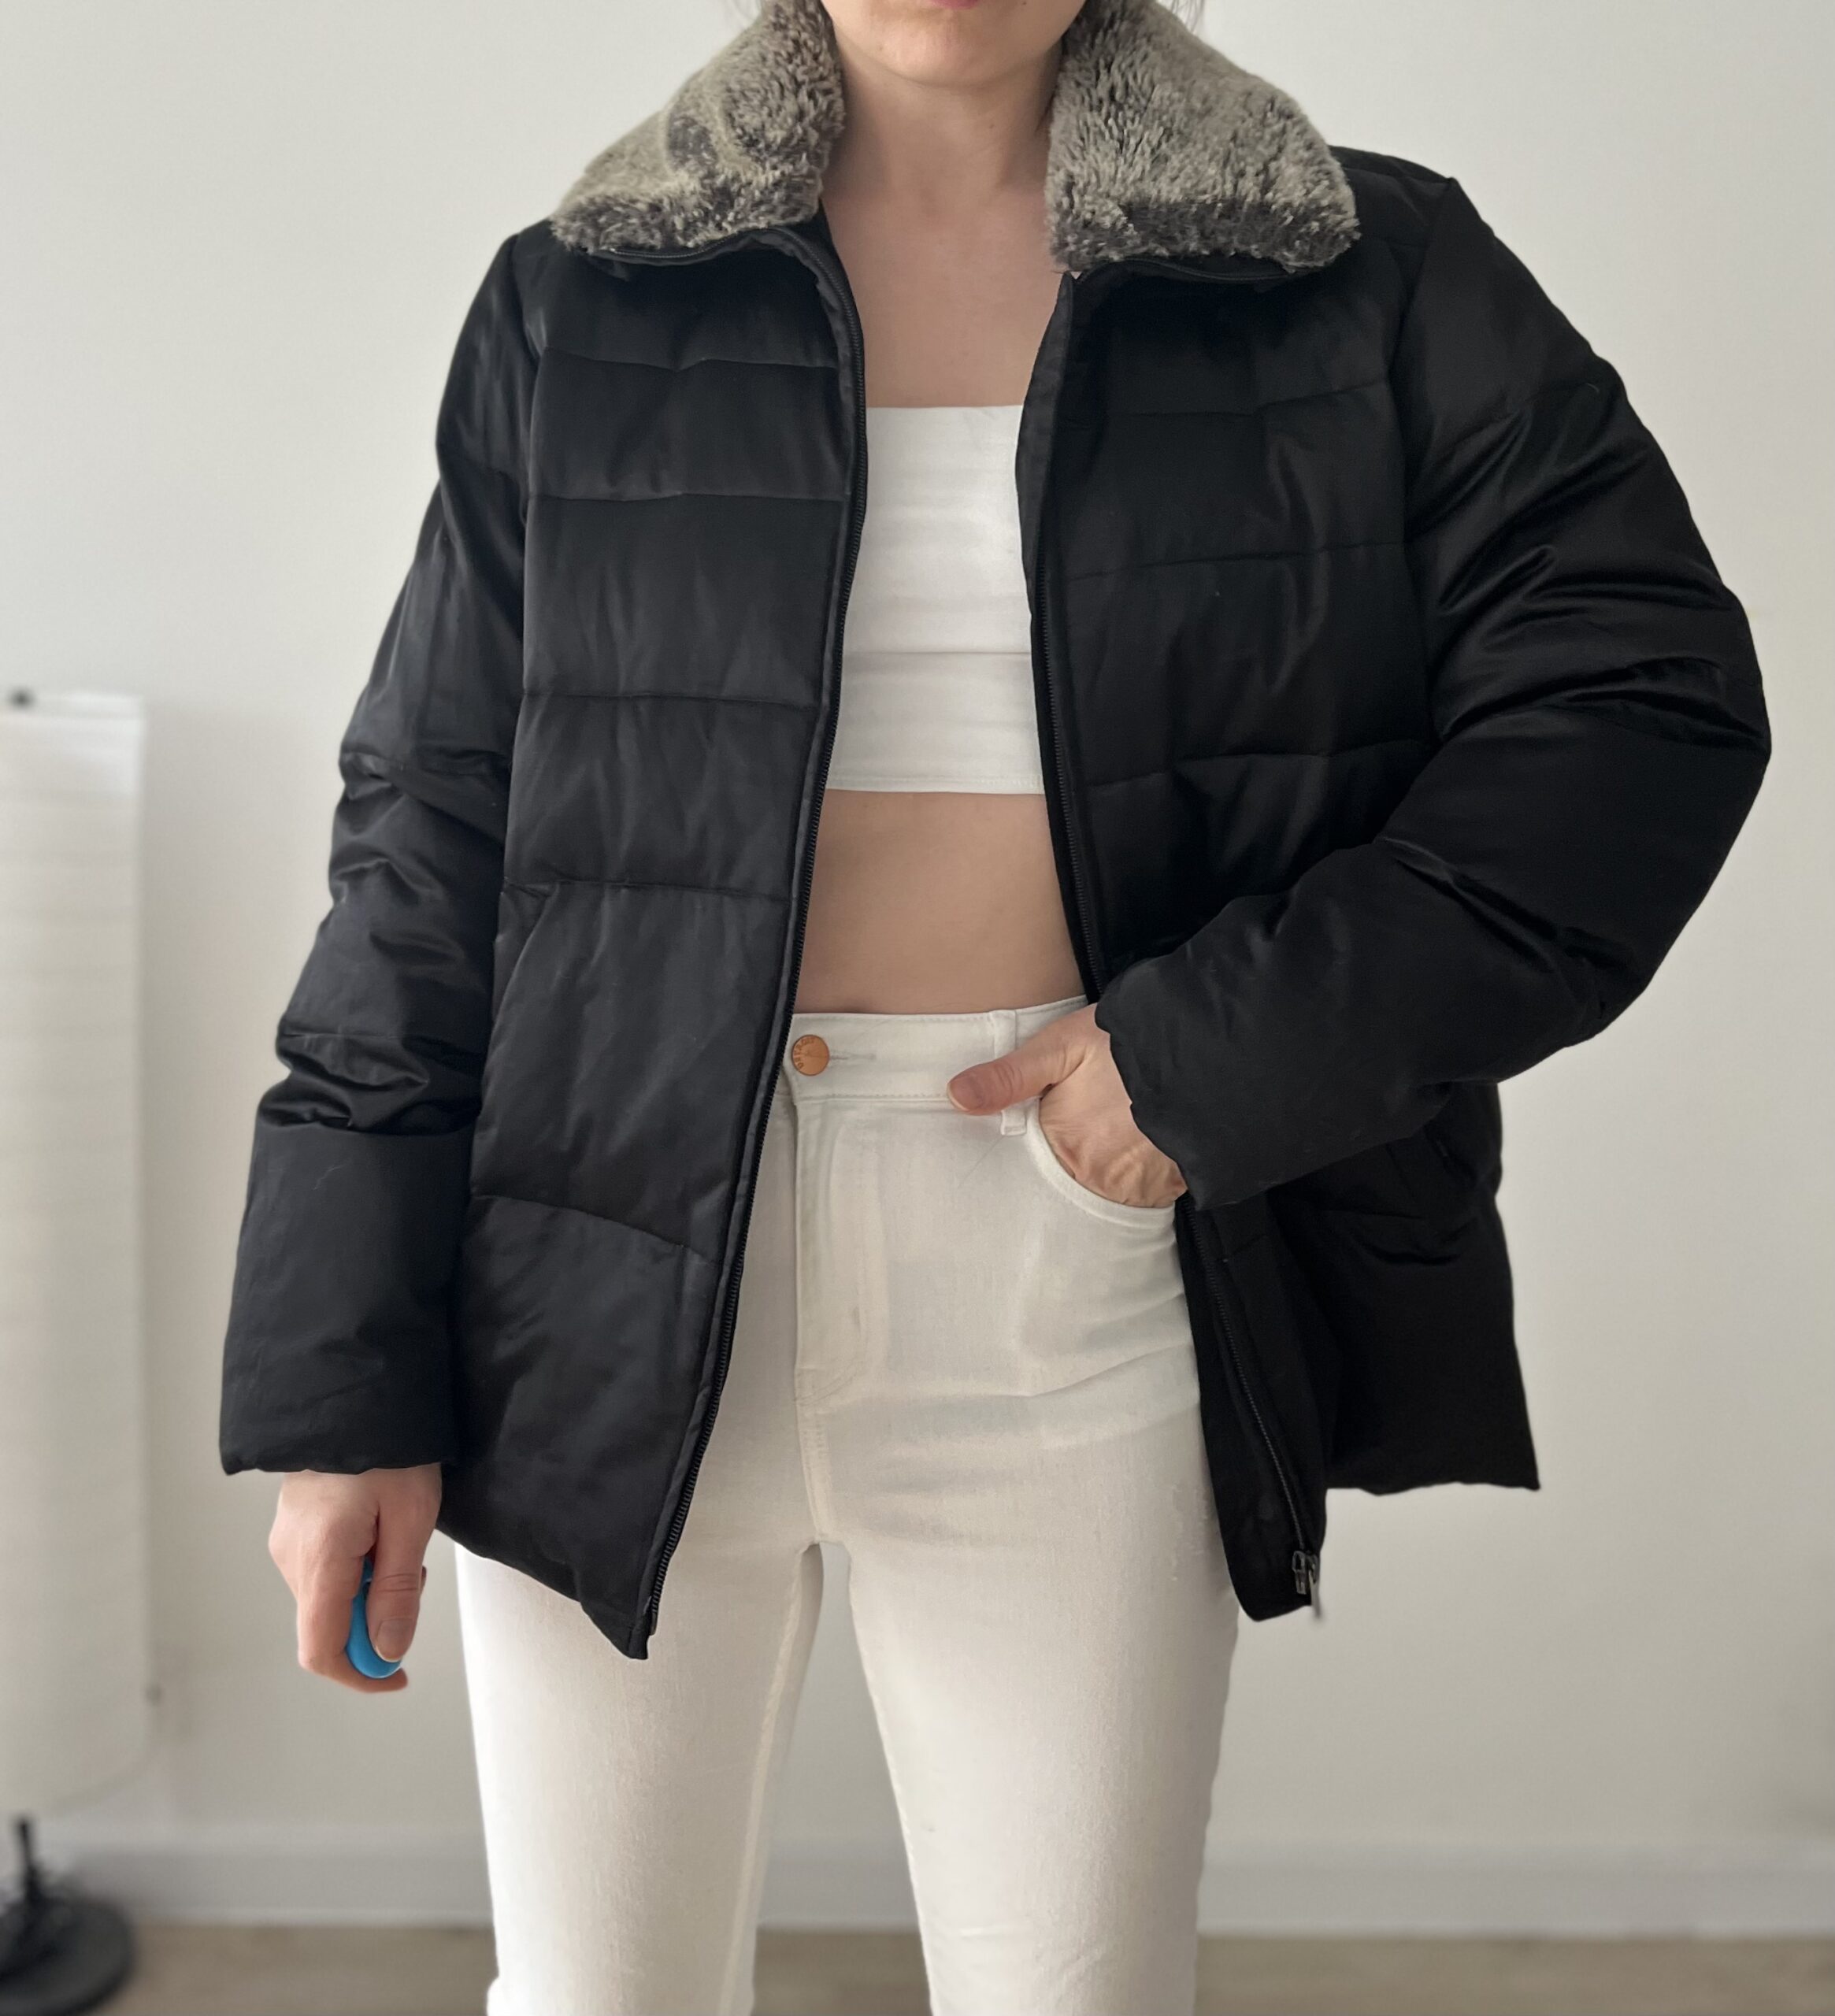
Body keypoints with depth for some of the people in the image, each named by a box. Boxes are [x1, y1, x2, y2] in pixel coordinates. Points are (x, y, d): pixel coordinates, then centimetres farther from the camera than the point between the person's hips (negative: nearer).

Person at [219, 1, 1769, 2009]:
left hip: (1078, 1279, 0)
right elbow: (427, 846, 3)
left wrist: (1230, 1048, -12)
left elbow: (1651, 695, -1)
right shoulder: (574, 309, 6)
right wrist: (339, 1376, 0)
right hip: (622, 1281, 2)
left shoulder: (1376, 278, 4)